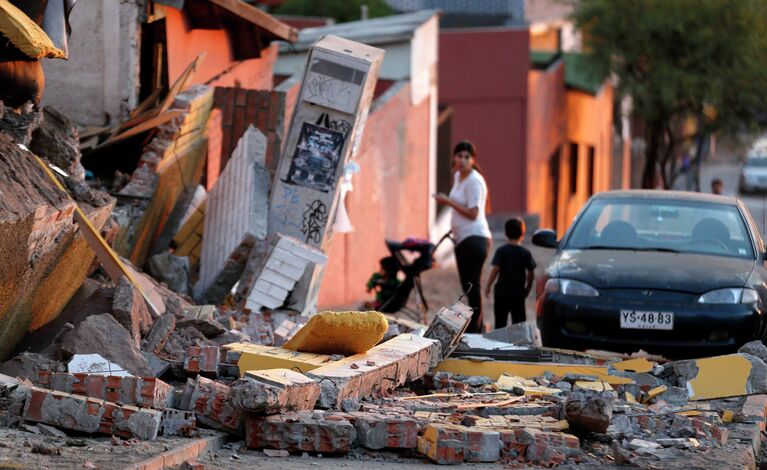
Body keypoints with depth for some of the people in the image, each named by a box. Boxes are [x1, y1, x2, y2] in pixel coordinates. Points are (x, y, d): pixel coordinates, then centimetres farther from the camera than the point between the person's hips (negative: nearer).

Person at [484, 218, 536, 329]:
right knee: (519, 320, 4)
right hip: (519, 292, 1)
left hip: (502, 291, -1)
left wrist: (488, 286, -3)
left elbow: (495, 269, -11)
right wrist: (528, 288, 15)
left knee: (500, 321, 5)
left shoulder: (501, 251, -5)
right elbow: (530, 273, 1)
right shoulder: (526, 253, -1)